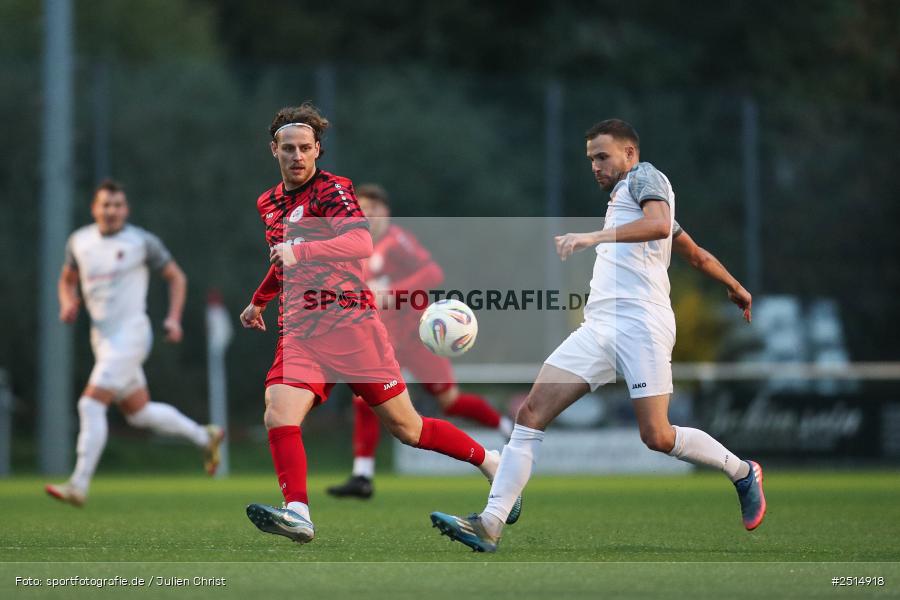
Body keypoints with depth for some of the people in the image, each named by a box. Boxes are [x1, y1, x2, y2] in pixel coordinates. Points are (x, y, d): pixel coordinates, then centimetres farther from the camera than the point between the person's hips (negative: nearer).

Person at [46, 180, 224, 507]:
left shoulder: (142, 241, -6)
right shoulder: (79, 241, 7)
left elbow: (176, 277, 5)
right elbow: (67, 280, 22)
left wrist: (174, 318, -8)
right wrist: (68, 304, 0)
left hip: (130, 335, -7)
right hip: (102, 338, 7)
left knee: (91, 405, -17)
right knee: (139, 413, 14)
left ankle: (78, 485, -16)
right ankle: (205, 436, 35)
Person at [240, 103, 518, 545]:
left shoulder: (332, 190, -7)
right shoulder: (269, 204, 15)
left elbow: (361, 242, -26)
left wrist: (300, 252, -37)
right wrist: (259, 301, 41)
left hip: (350, 322, -5)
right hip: (299, 332, 5)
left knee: (405, 428, 1)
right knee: (278, 416, -22)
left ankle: (491, 462, 21)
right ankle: (297, 513, -27)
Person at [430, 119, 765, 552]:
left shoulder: (644, 176, 3)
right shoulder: (619, 196, 29)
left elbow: (659, 224, -21)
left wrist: (594, 237, -27)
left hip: (640, 324, -9)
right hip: (598, 325, 9)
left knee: (657, 438, -11)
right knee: (531, 414, -7)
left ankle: (743, 473, 16)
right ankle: (490, 525, -13)